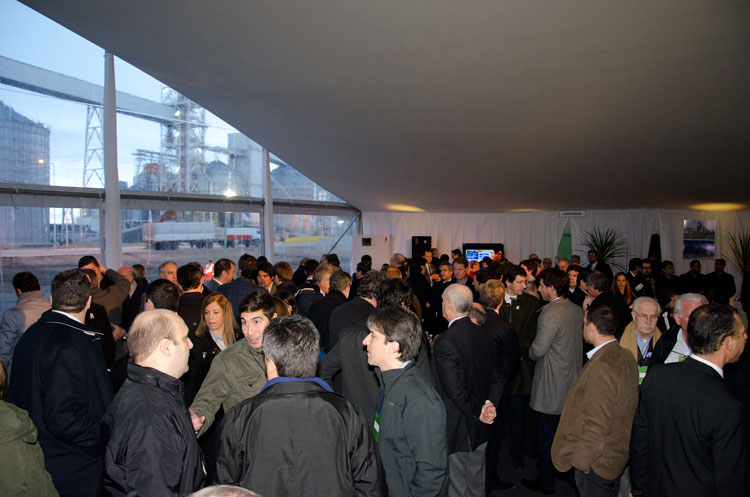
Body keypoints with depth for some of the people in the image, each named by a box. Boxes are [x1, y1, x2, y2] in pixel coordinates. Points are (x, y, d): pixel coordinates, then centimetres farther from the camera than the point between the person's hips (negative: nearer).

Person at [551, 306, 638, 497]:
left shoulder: (600, 368, -29)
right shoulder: (625, 357, 0)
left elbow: (596, 425, -27)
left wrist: (580, 459, -16)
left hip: (595, 465, -9)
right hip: (617, 454, 9)